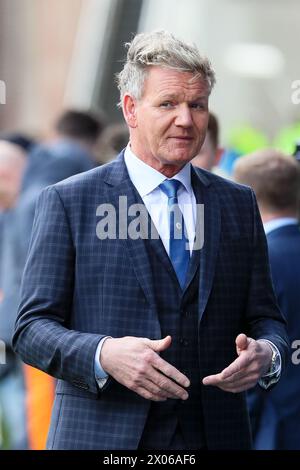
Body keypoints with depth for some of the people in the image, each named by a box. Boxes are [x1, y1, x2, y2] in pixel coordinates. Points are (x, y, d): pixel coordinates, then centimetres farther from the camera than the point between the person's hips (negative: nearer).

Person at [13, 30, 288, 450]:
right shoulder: (68, 202, 0)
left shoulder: (239, 204, 11)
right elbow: (33, 328, -4)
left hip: (214, 434, 3)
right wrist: (104, 355, -21)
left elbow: (265, 318, 12)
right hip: (102, 436, -3)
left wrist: (266, 352, -11)